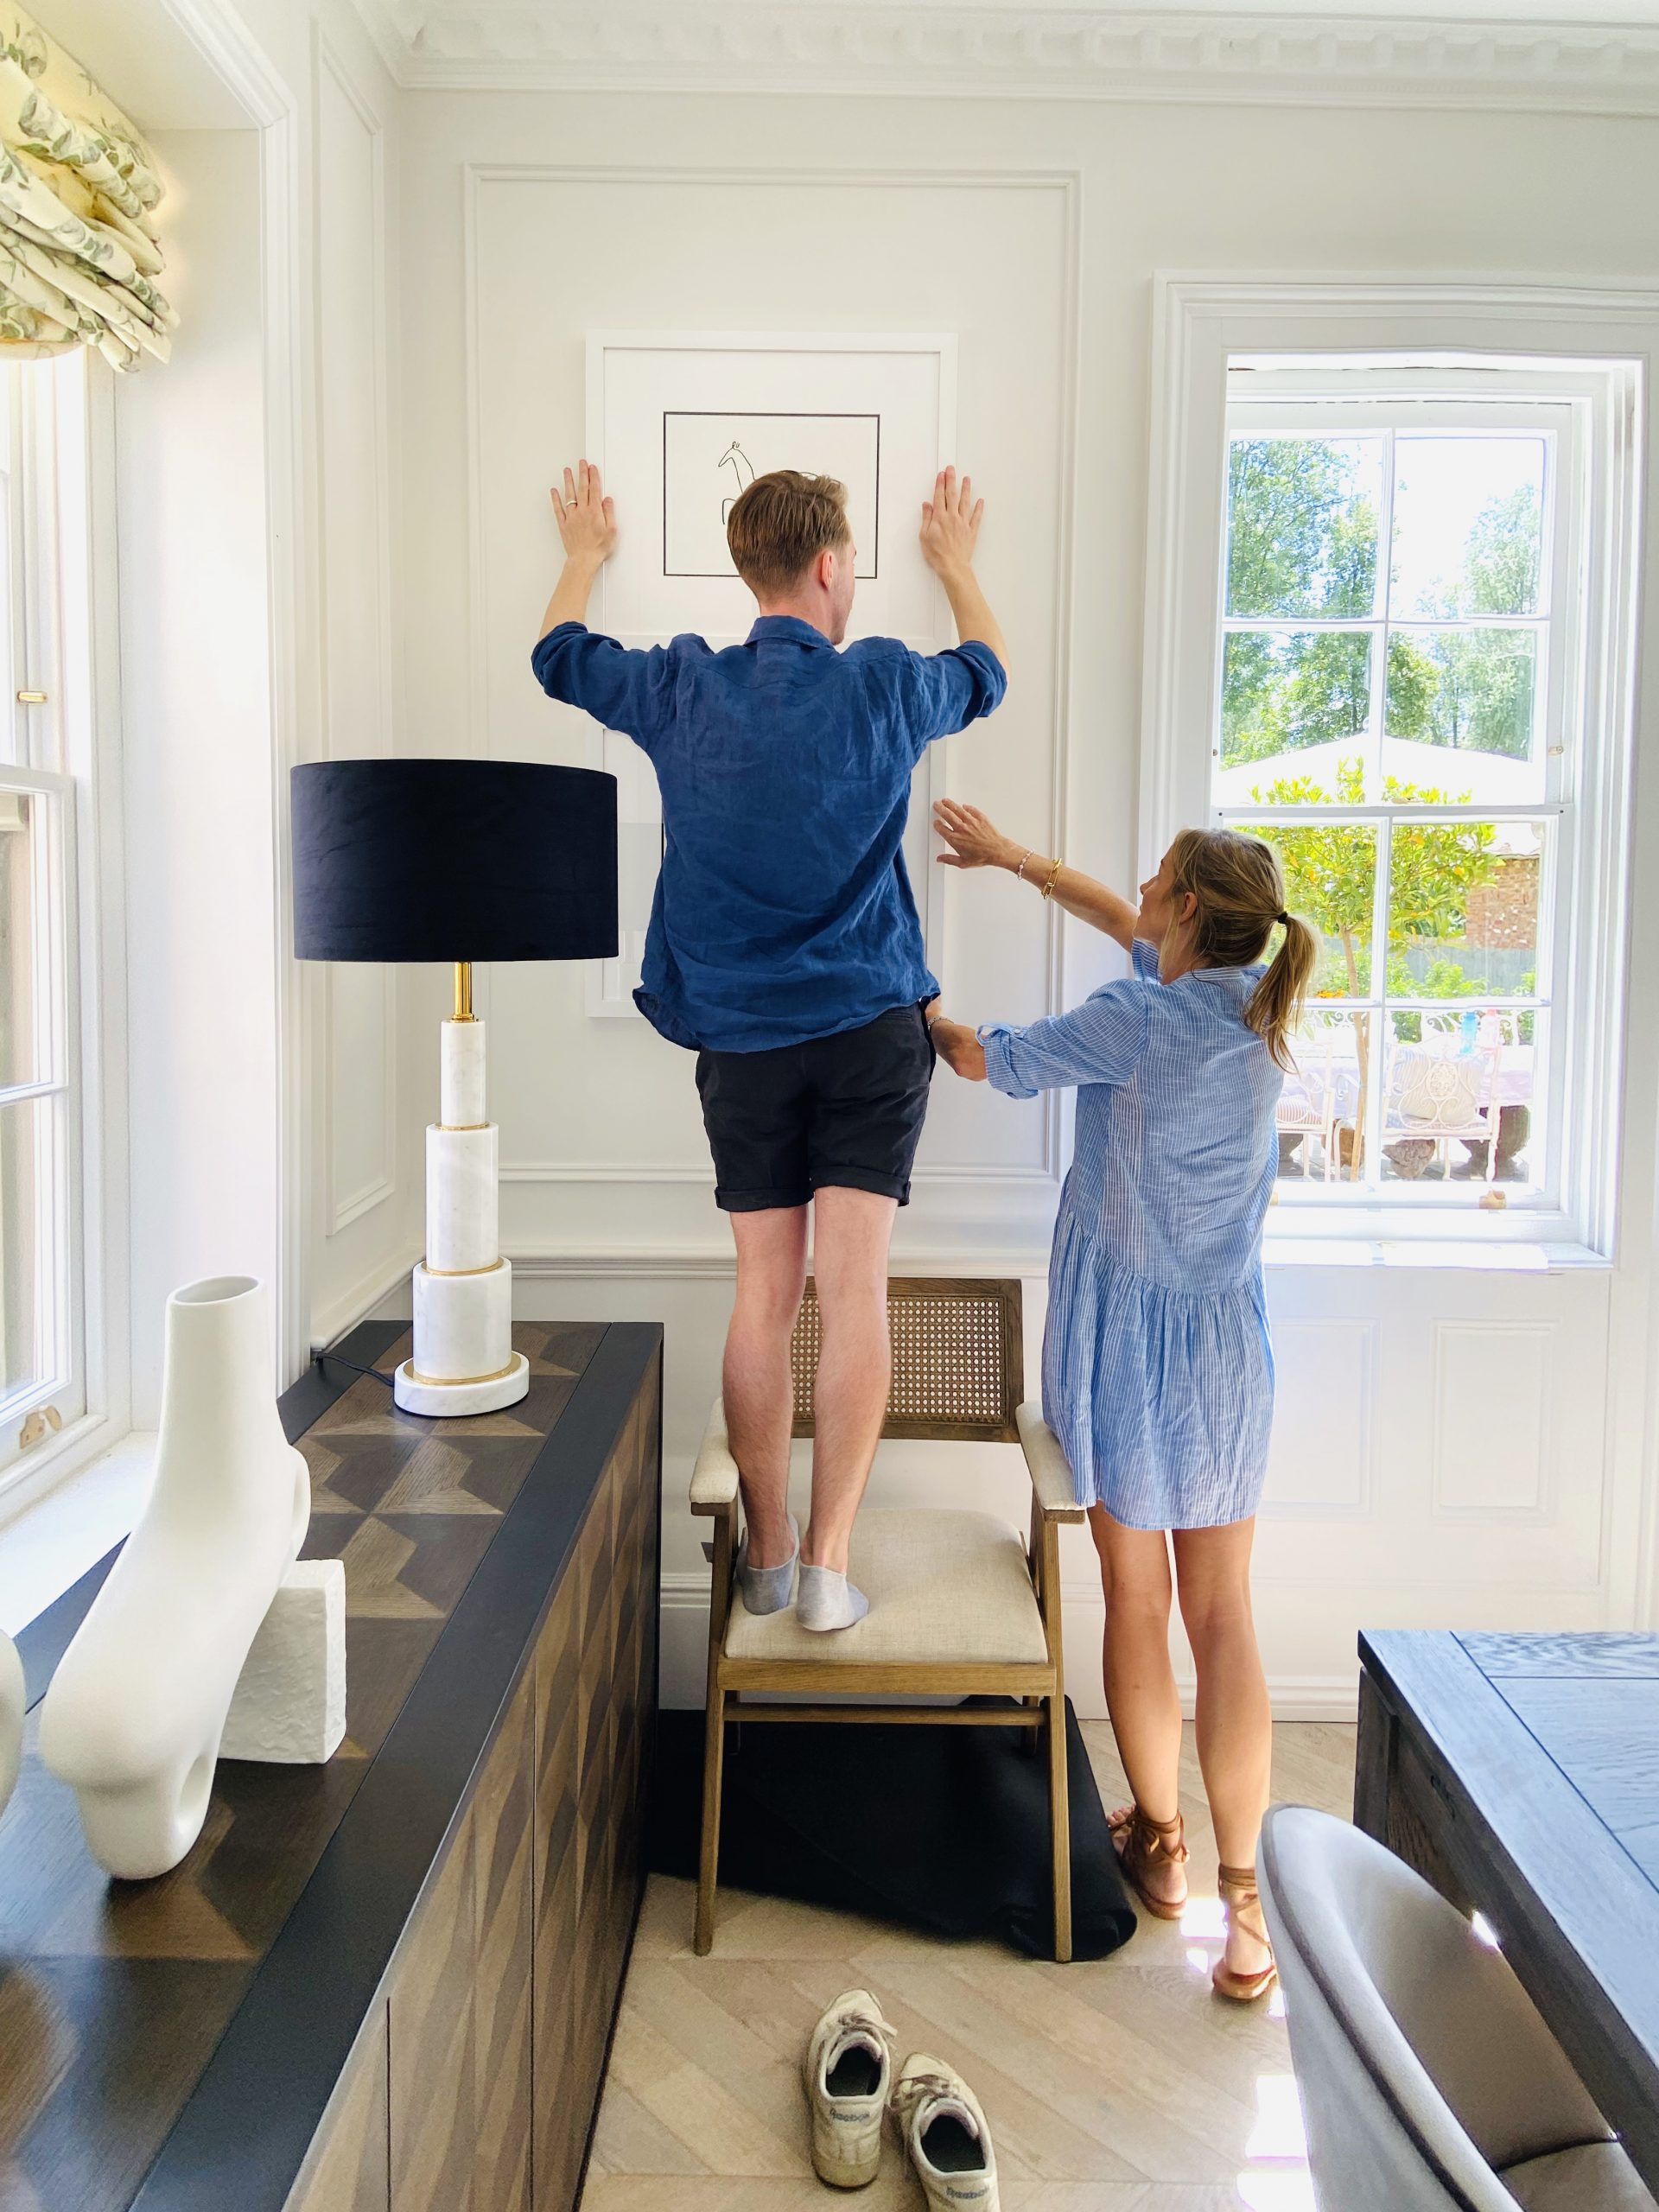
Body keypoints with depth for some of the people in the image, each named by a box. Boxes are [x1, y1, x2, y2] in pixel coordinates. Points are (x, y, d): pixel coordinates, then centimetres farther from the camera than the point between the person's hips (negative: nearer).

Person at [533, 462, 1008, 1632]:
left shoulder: (681, 689, 2)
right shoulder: (884, 687, -1)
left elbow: (560, 655, 23)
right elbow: (991, 670, 22)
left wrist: (586, 556, 42)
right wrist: (957, 563, 40)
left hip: (741, 1039, 2)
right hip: (871, 1026, -2)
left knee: (764, 1295, 8)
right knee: (854, 1289, -2)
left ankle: (768, 1555, 16)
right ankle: (829, 1562, -1)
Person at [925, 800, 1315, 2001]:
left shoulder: (1135, 1023, -18)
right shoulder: (1256, 1007, 2)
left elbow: (989, 1058, -4)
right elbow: (1133, 928, 17)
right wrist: (1012, 855, 25)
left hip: (1125, 1341, -5)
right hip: (1228, 1348, 5)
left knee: (1137, 1604, 11)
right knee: (1223, 1613, 8)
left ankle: (1160, 1842, 30)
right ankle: (1244, 1901, 11)